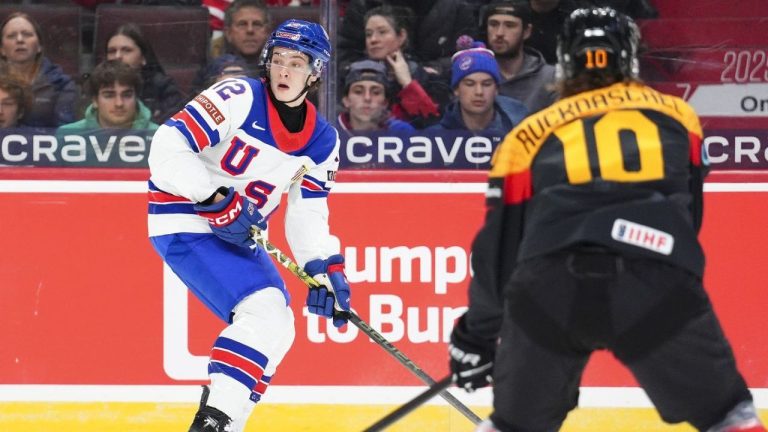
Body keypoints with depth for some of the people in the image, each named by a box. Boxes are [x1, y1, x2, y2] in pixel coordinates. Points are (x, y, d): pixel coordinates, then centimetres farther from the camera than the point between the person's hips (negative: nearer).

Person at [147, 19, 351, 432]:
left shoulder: (323, 141, 4)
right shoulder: (239, 99, -17)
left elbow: (307, 215, 8)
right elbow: (168, 147, -22)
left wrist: (325, 270, -7)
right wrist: (215, 199, -28)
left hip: (239, 235, 9)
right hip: (185, 224, -9)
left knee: (276, 329, 13)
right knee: (264, 311, -24)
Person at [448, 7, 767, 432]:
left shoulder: (529, 135, 24)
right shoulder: (677, 117, 24)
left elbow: (501, 244, 25)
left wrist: (478, 333, 36)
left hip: (549, 289, 1)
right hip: (658, 282, -1)